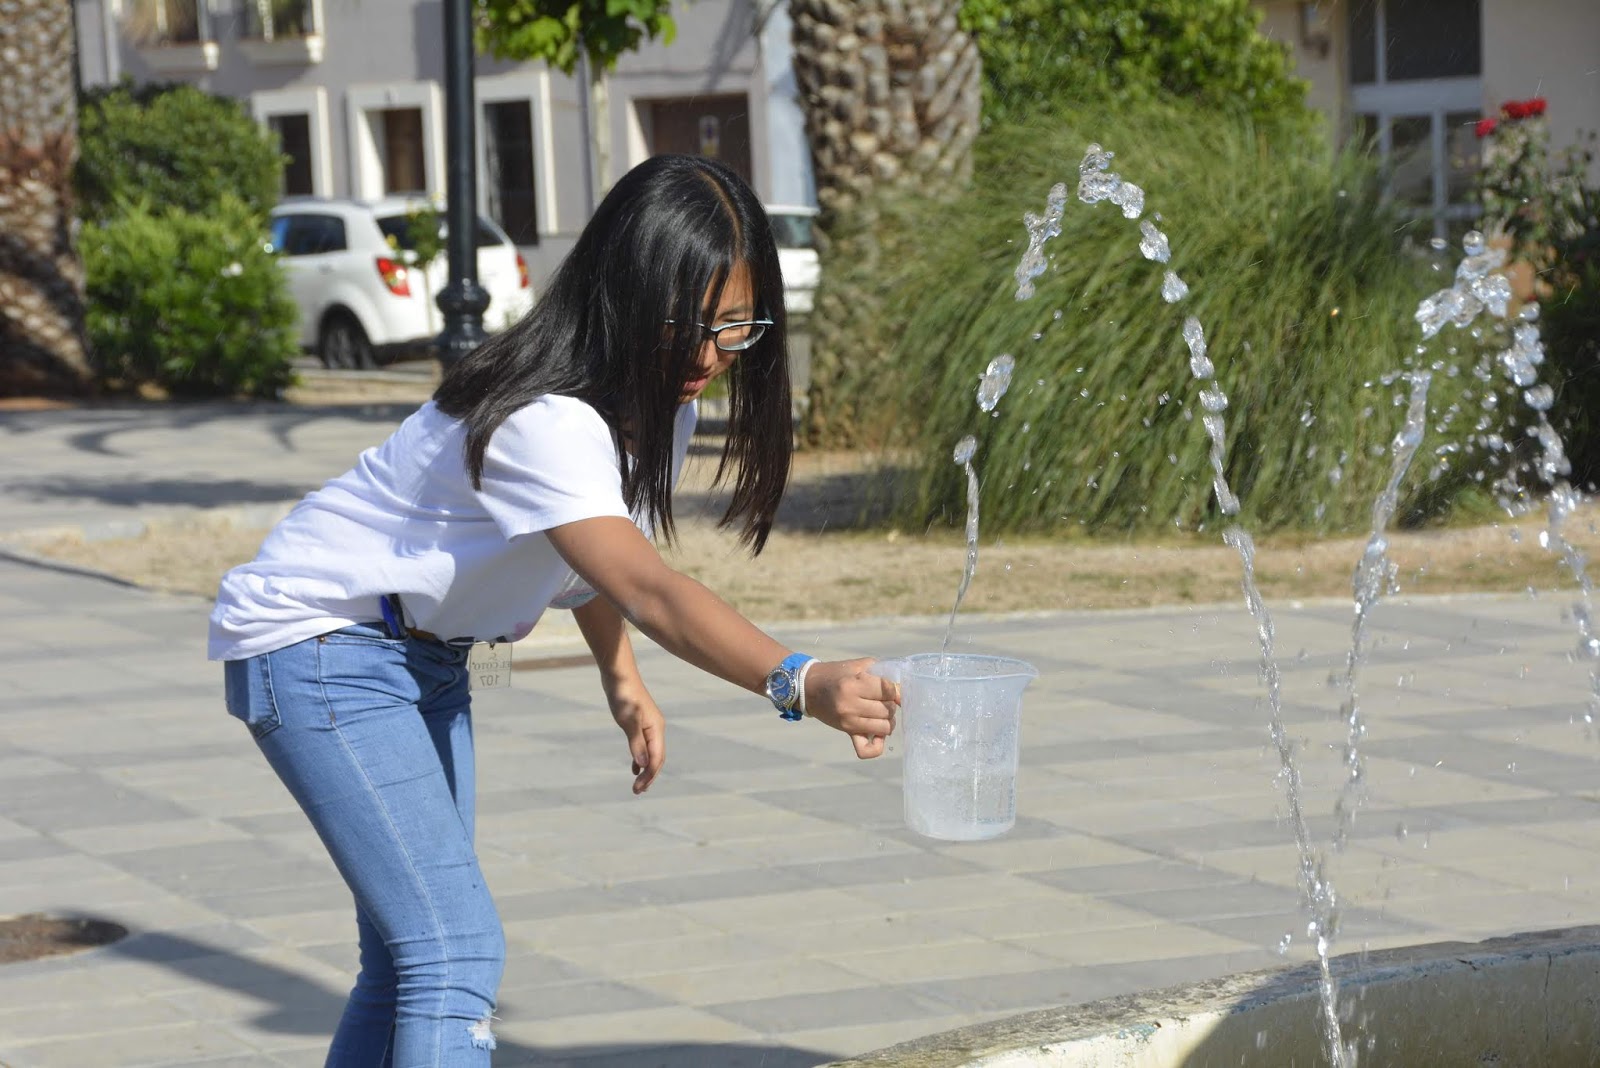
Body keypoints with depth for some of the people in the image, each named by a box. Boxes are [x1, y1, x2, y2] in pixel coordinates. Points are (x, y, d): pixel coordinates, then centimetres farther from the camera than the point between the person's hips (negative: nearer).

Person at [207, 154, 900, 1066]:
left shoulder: (656, 403, -3)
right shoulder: (544, 424, -34)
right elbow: (650, 591, -48)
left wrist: (623, 681, 6)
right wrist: (800, 683, -62)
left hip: (426, 655, 10)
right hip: (317, 647, -10)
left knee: (406, 964, 11)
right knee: (457, 953, -20)